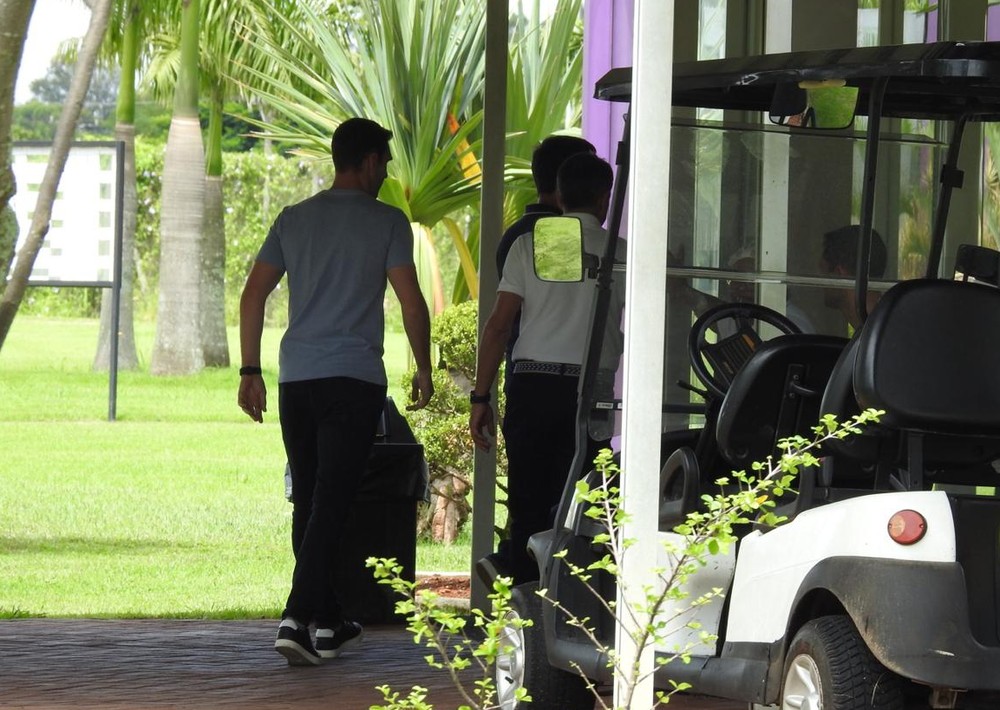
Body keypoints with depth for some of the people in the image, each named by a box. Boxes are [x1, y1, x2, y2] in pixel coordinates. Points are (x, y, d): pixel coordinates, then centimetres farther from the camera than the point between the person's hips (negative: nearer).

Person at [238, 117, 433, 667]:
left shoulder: (294, 219, 11)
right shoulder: (386, 223, -2)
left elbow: (253, 296, 8)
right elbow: (411, 303, -4)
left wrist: (250, 371, 11)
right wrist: (423, 369, 9)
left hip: (296, 377, 5)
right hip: (355, 379, -5)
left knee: (308, 502, 13)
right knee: (330, 503, -8)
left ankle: (329, 623, 21)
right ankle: (297, 618, -22)